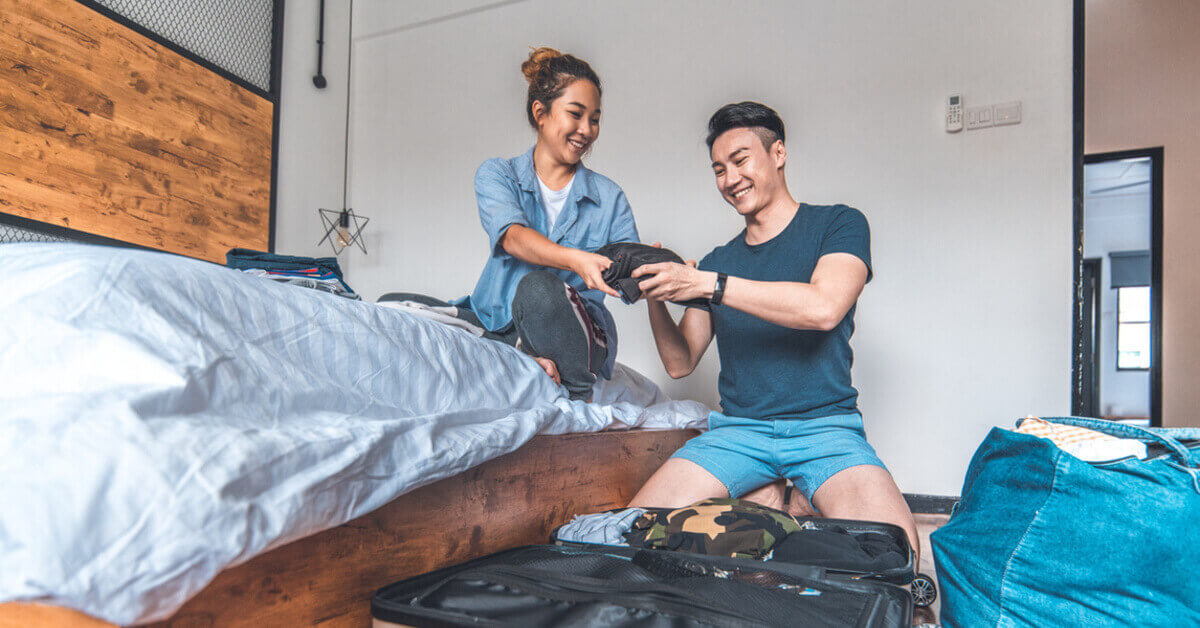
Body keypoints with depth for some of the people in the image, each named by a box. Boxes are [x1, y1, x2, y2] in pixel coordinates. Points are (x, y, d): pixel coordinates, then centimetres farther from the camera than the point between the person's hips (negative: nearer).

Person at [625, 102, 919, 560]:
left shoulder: (838, 225, 4)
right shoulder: (716, 262, 15)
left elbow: (823, 308, -17)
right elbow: (680, 363, 14)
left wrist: (709, 284, -18)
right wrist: (655, 297, -4)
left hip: (824, 424, -3)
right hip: (737, 430, 4)